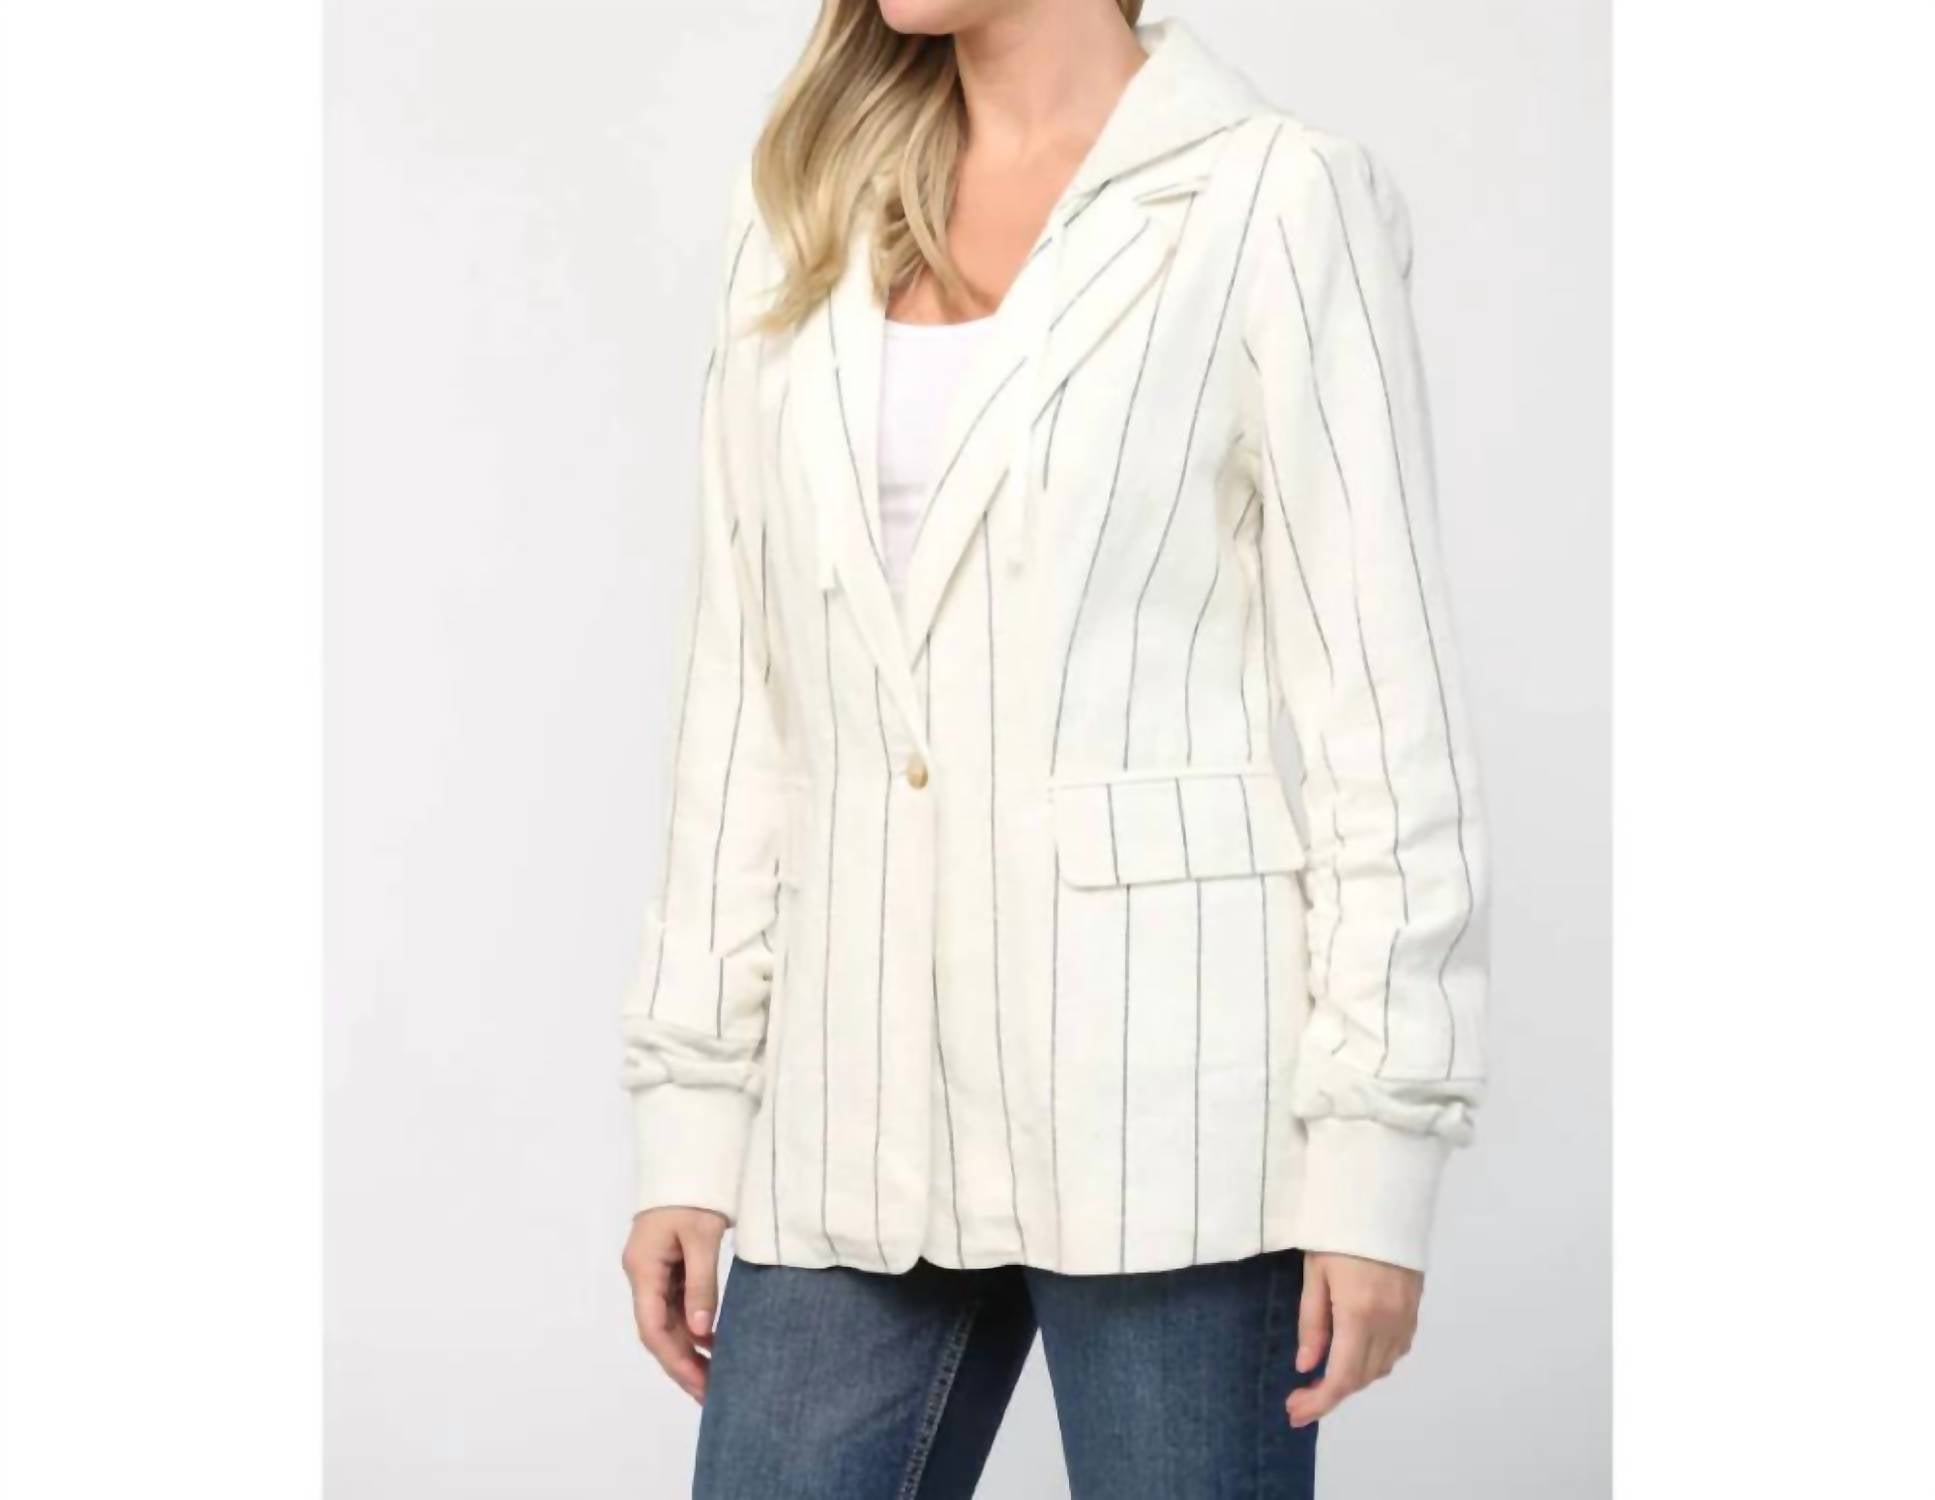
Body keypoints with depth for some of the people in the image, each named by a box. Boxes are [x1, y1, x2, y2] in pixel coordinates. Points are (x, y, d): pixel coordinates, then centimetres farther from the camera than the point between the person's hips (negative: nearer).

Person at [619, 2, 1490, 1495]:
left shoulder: (1273, 198, -3)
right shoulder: (802, 219, 13)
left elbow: (1384, 702, -5)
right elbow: (744, 695, 13)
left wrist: (1375, 1156, -10)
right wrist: (689, 1122, 9)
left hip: (1160, 1087, -5)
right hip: (858, 1109, 5)